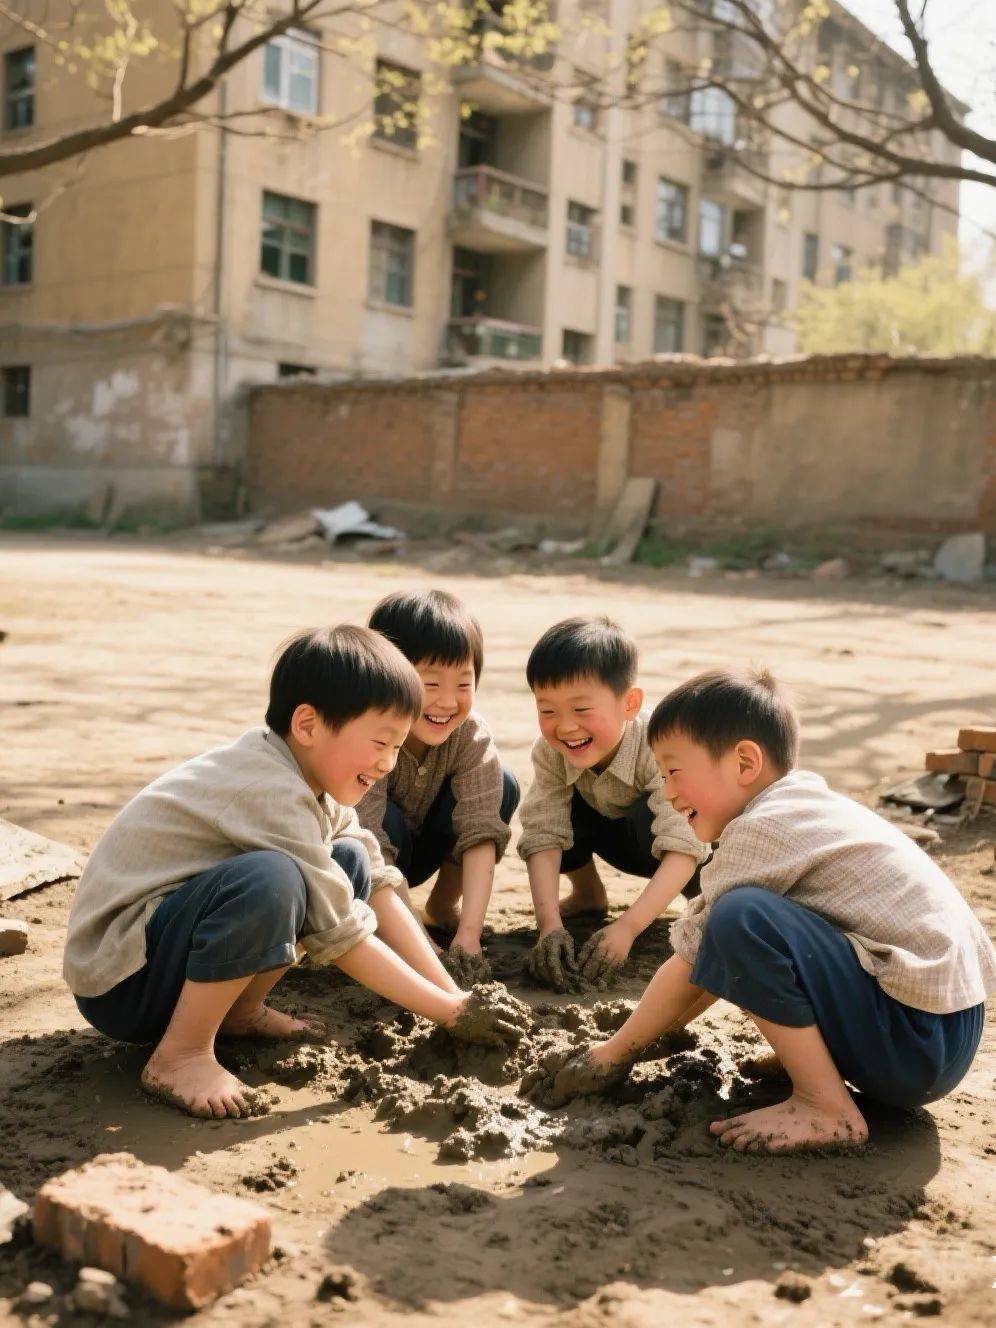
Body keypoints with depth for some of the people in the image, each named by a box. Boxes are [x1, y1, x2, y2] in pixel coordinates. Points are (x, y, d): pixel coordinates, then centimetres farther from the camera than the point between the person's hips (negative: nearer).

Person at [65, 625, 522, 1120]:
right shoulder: (275, 794, -26)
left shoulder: (316, 780, 3)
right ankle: (180, 1054, -17)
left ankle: (240, 1010, 6)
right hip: (117, 982, -9)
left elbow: (379, 890, 3)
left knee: (349, 861, 2)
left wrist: (454, 994, -3)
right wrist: (451, 1011, -15)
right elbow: (340, 937, -22)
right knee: (269, 878, -35)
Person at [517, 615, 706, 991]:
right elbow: (543, 834, -30)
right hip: (614, 833, 4)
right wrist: (550, 925, -45)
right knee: (556, 807, -26)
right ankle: (587, 893, 3)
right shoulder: (550, 752, -26)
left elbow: (682, 849, -44)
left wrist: (626, 928, -52)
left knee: (648, 817, -38)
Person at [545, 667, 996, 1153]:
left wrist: (613, 1053, 5)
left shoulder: (760, 830, -15)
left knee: (741, 918, -25)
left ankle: (827, 1109, -13)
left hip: (917, 1048, -10)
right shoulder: (810, 805, 13)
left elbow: (691, 962, -8)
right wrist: (665, 1026, 24)